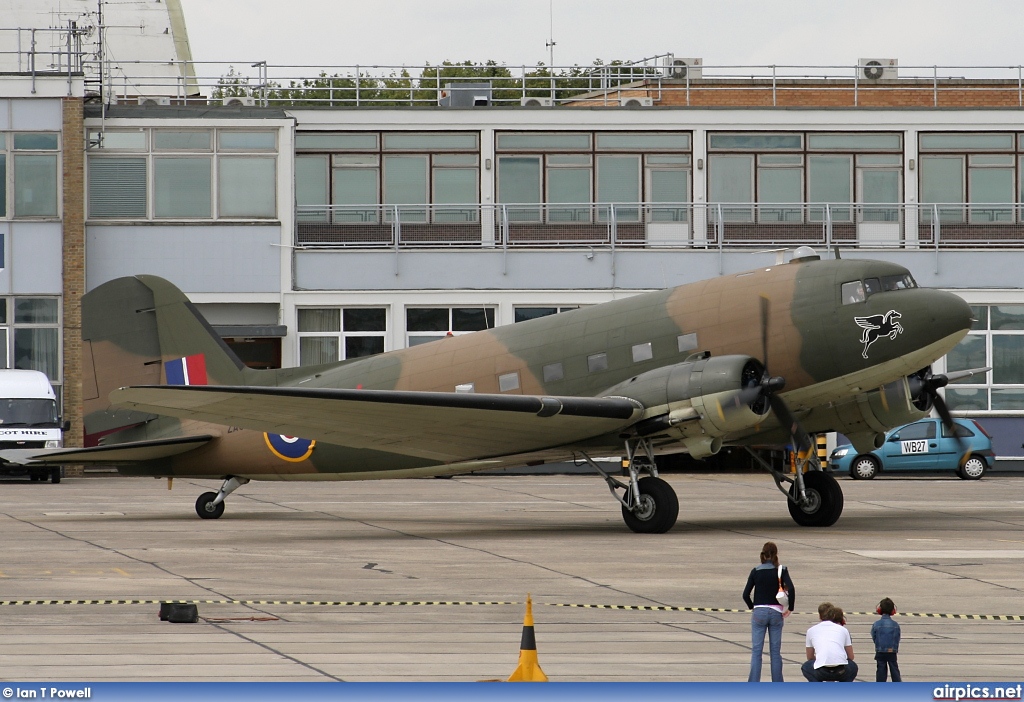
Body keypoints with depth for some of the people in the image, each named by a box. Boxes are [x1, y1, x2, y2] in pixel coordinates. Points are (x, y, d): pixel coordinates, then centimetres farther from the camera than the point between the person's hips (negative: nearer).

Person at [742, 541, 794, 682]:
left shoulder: (756, 571, -1)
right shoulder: (781, 570, -3)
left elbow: (746, 594, -3)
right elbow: (791, 588, -16)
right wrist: (790, 608, -4)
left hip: (759, 612, 0)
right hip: (776, 612, 0)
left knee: (756, 650, 2)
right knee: (775, 651, 7)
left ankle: (753, 685, -4)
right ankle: (777, 685, 9)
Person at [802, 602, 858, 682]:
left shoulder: (811, 630, 21)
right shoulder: (842, 629, 22)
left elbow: (810, 658, 31)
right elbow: (851, 657, 27)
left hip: (821, 672, -1)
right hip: (842, 672, 1)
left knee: (806, 667, 34)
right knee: (853, 667, 37)